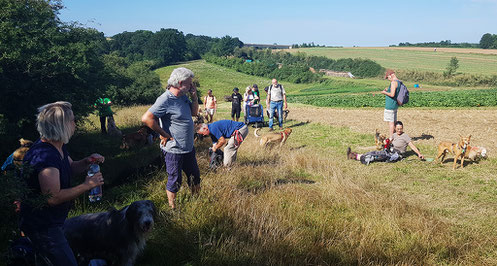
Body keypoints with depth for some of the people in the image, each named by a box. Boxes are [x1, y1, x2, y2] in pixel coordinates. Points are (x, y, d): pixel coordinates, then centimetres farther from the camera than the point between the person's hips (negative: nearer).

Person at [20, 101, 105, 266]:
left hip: (52, 221, 10)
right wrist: (87, 186, -24)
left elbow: (71, 168, 16)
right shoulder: (45, 157, -30)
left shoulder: (58, 147, 1)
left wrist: (87, 161, -5)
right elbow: (53, 198, -31)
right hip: (42, 226, -10)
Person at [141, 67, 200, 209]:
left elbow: (194, 112, 17)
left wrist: (194, 96, 1)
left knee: (195, 177, 22)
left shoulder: (183, 97, 5)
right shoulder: (165, 100, -22)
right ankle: (172, 208, 28)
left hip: (188, 148, 9)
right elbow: (146, 118, -28)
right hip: (174, 150, -8)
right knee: (174, 182, 8)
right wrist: (164, 134, -20)